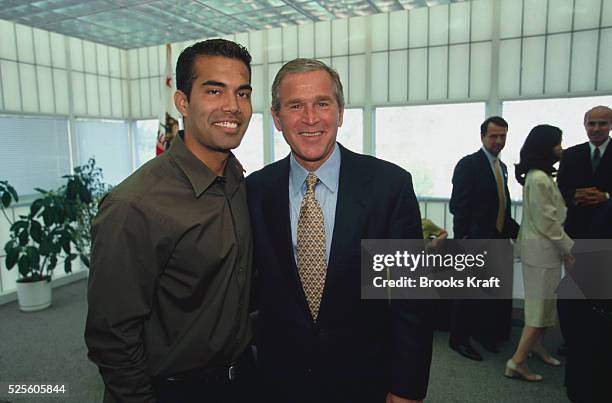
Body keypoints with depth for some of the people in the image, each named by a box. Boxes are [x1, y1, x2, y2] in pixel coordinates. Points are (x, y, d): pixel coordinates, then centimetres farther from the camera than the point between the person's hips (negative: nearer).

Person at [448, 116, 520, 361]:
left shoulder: (501, 166, 13)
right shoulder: (469, 164, -11)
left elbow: (502, 206, 16)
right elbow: (459, 206, -15)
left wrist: (515, 230, 7)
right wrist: (462, 240, -18)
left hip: (497, 240, 7)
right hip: (474, 240, -7)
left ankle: (483, 333, 35)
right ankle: (459, 339, 19)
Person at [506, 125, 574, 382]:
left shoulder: (539, 176, 10)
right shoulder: (539, 180, -21)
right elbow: (548, 222, -20)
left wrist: (564, 246, 12)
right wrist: (569, 248, -10)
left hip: (542, 247, 9)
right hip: (543, 250, -9)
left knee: (543, 302, 20)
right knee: (541, 304, -3)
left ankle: (536, 345, 37)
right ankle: (517, 362, 1)